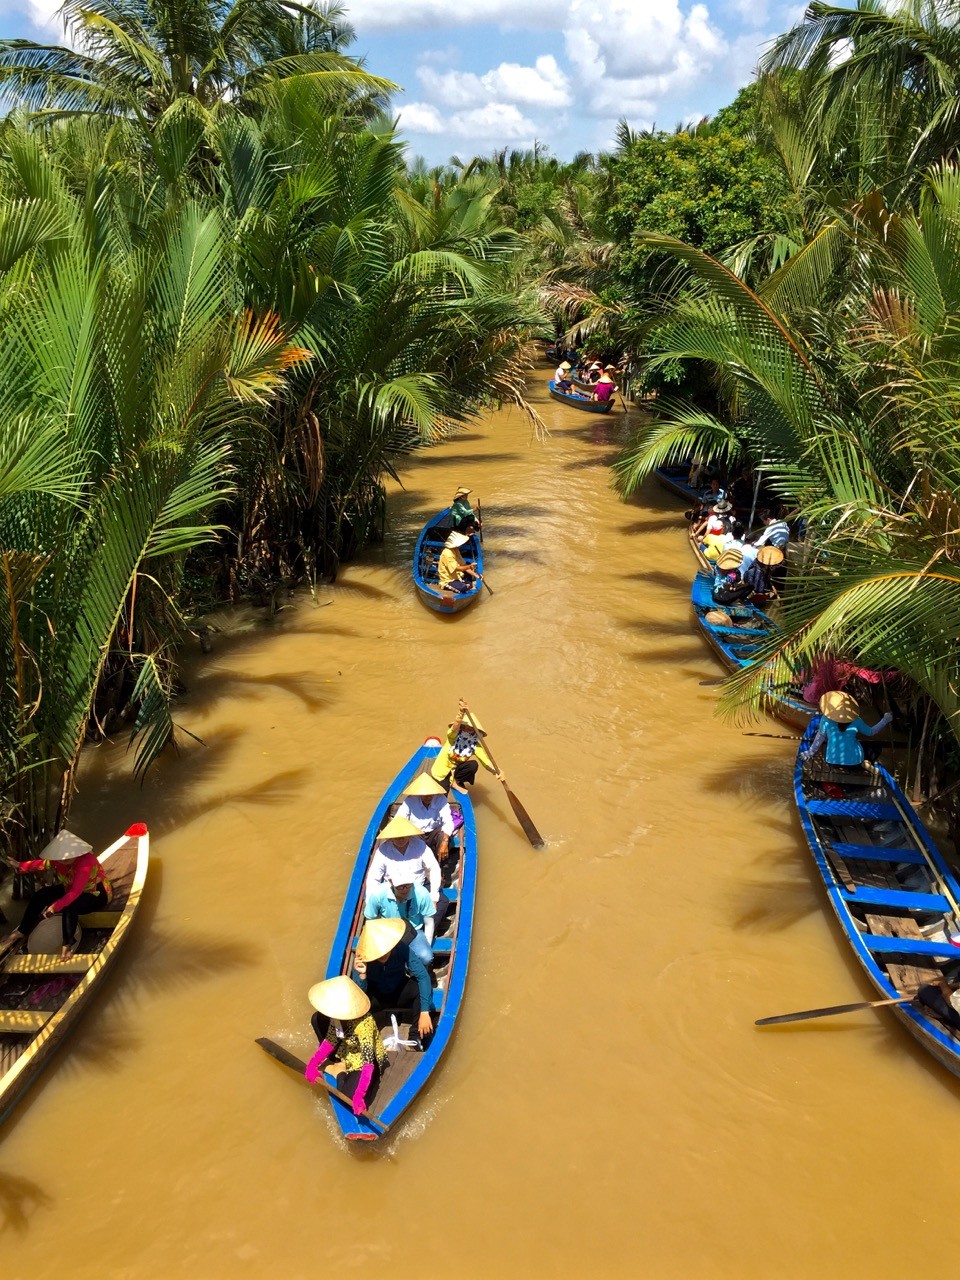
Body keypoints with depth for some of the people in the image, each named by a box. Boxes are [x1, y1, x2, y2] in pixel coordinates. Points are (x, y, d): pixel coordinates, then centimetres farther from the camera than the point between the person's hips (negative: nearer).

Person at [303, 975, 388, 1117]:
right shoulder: (338, 1014, -21)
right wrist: (313, 1063, -19)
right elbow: (331, 1040, -8)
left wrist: (359, 1095, -47)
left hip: (362, 1062, -7)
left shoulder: (364, 1025, -43)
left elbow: (368, 1063, -42)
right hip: (348, 1050, 7)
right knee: (317, 1019, -2)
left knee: (349, 1098, -26)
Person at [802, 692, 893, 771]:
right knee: (875, 748, 26)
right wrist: (885, 720, 18)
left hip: (833, 762, 0)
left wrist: (810, 753, 11)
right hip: (854, 762, 0)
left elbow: (820, 738, -4)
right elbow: (871, 732, 5)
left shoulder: (826, 719, -14)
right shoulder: (855, 720, -11)